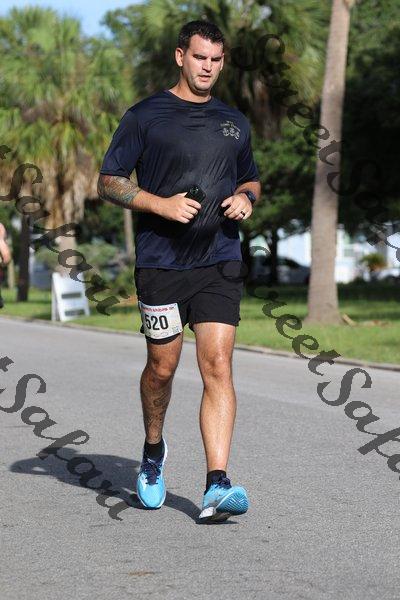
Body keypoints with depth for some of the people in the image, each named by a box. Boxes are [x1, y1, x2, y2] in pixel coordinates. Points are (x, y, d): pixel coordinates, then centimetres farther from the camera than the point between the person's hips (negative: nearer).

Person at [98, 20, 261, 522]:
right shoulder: (145, 116, 2)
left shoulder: (235, 122, 15)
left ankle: (216, 486, -15)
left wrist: (245, 198, 4)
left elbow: (251, 179, 28)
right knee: (162, 366, 8)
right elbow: (108, 182, 0)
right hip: (161, 261, -2)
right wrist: (161, 204, -14)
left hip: (220, 262, 2)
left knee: (218, 366, -10)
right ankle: (153, 451, 36)